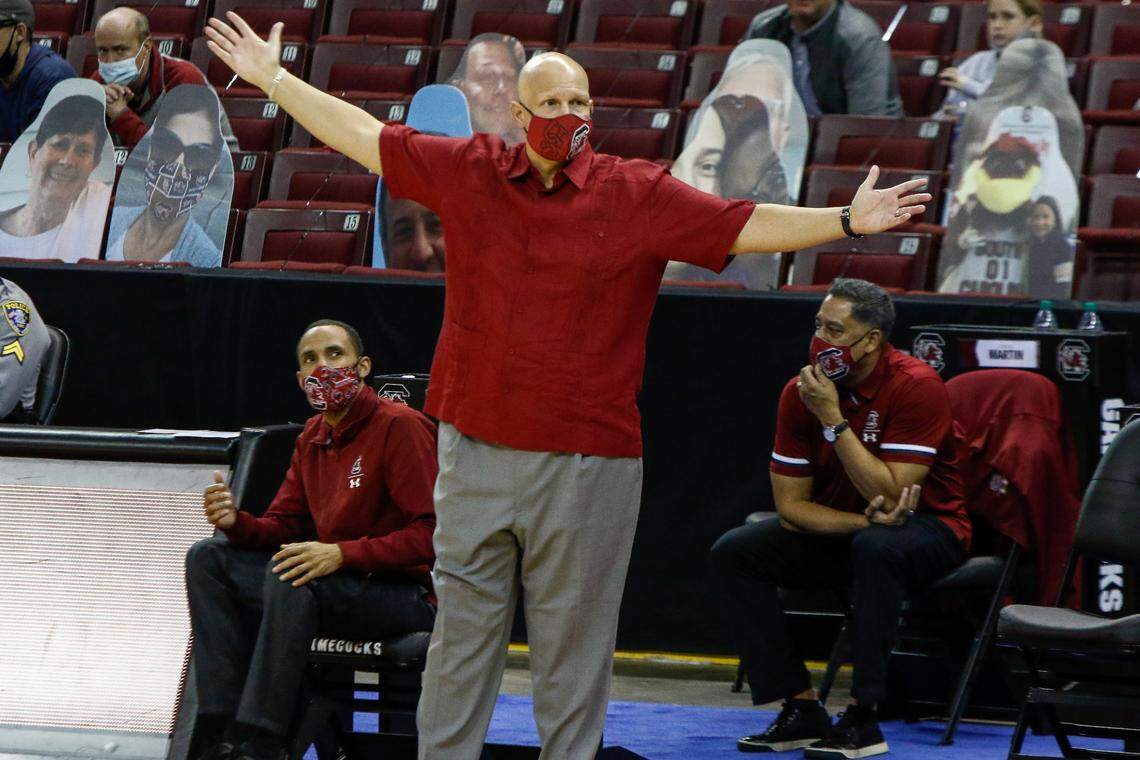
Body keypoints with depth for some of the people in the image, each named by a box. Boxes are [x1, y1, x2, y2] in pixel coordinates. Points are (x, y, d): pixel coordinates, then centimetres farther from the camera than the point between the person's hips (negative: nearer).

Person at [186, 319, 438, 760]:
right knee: (208, 558, 1)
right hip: (334, 580, 9)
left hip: (404, 596, -9)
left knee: (288, 574, -33)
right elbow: (284, 526, 13)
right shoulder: (313, 436, 12)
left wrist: (341, 554, -29)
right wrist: (236, 522, -10)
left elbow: (431, 533, -20)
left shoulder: (401, 427, -13)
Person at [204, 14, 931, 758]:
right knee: (462, 633, 9)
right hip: (476, 445, 2)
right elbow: (366, 138, 12)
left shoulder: (639, 194, -1)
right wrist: (275, 78, 14)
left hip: (587, 458, -2)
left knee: (572, 641, 4)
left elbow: (746, 226, -4)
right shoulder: (468, 171, 4)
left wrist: (846, 220, -14)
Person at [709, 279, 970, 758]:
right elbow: (791, 505, -7)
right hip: (838, 531, 6)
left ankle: (863, 720, -31)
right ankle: (802, 710, -14)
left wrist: (833, 418, -30)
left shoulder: (916, 386, -22)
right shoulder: (801, 391, -7)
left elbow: (891, 495, -27)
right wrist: (865, 519, -25)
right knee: (733, 553, -14)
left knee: (876, 548, -39)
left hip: (927, 529, -5)